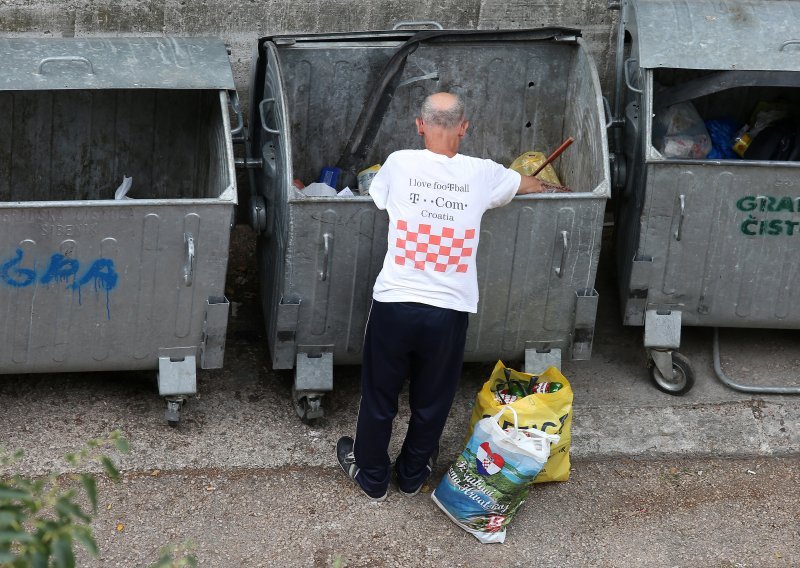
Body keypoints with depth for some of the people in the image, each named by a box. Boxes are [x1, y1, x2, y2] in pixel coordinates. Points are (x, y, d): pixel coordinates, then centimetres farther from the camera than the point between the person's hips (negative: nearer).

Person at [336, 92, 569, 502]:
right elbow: (527, 184, 19)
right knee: (431, 402, 22)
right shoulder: (481, 174, -3)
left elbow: (377, 196, 16)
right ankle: (413, 474, 40)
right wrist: (550, 189, 42)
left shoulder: (399, 164, -7)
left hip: (394, 303, -1)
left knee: (379, 396, 19)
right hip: (448, 311, 1)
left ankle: (372, 477, 36)